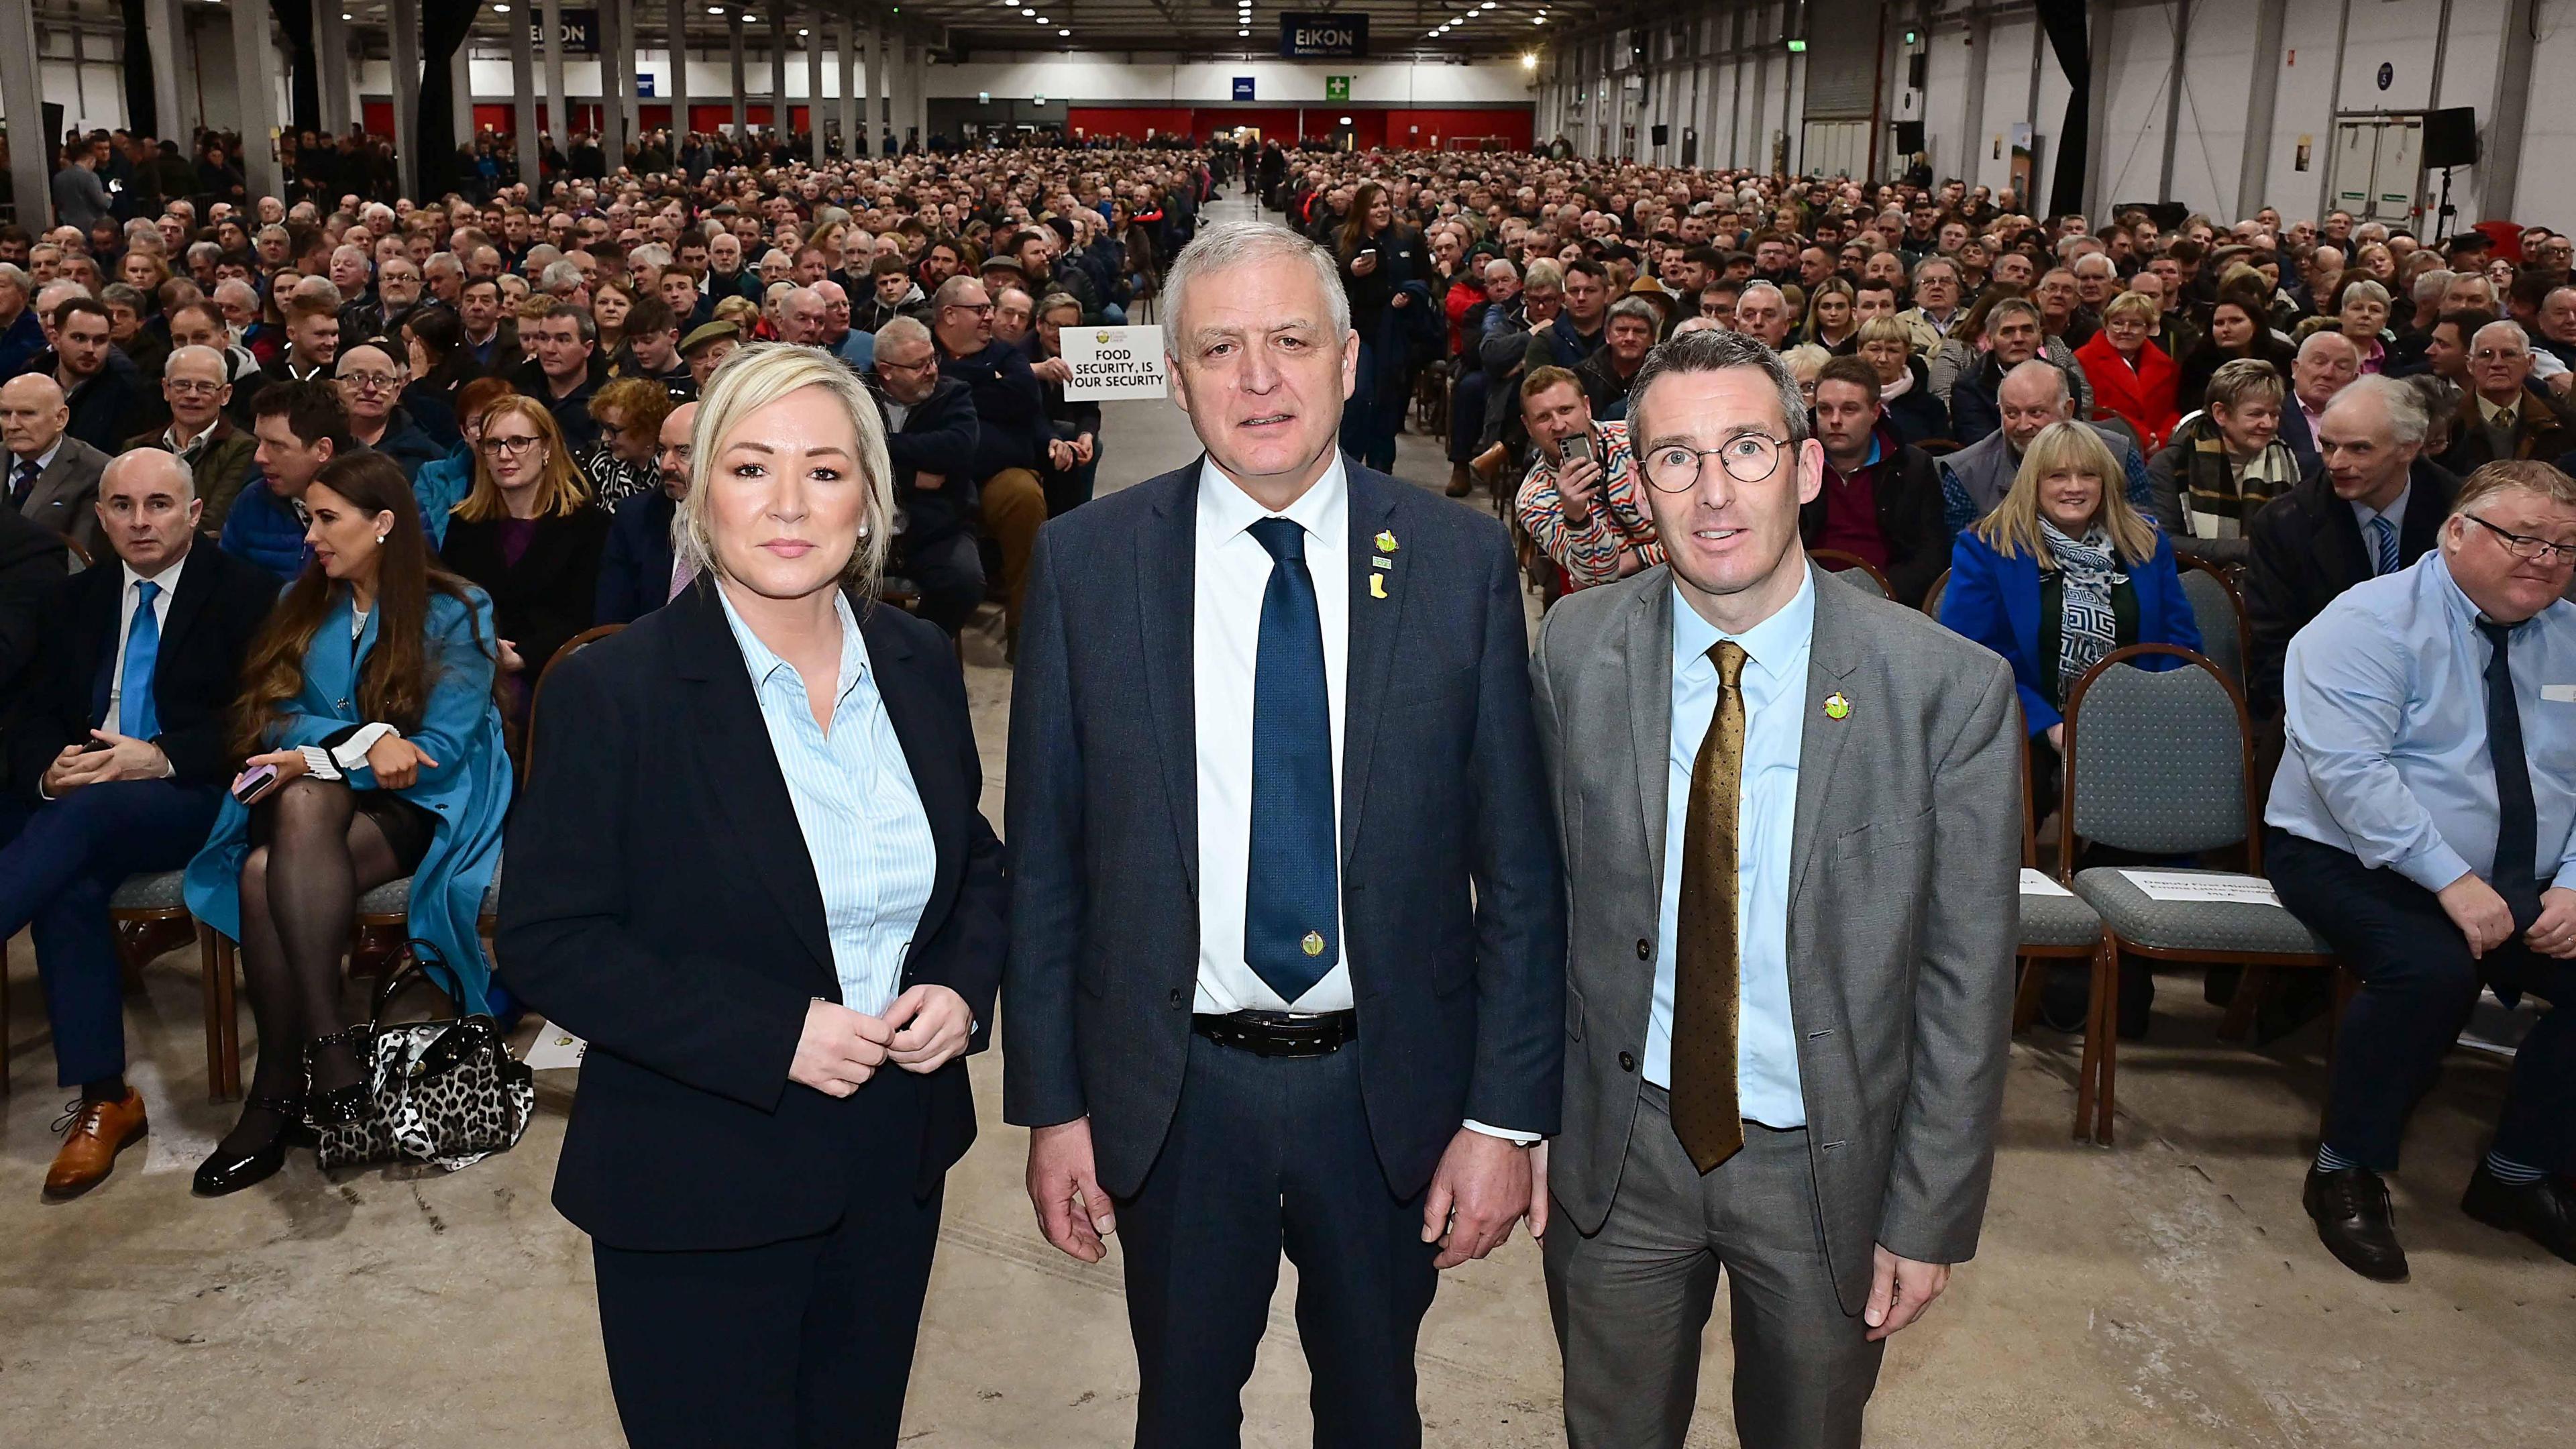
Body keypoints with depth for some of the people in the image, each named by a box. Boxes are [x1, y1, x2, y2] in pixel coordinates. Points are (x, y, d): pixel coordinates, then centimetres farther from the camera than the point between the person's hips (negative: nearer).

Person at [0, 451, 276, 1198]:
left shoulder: (246, 595, 2)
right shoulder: (71, 600, 18)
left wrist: (161, 757, -20)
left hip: (195, 801, -4)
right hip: (74, 799, 4)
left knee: (89, 814, -36)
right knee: (70, 884, -29)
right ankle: (101, 1099, -25)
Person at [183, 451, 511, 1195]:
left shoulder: (455, 612, -1)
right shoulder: (300, 604, 15)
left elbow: (444, 747, -9)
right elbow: (279, 718, 6)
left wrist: (317, 758, -19)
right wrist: (368, 738, -15)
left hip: (422, 809, -4)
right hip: (314, 806, 4)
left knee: (269, 874, -33)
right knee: (260, 873, -33)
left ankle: (277, 1089, -29)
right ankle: (327, 1037, -32)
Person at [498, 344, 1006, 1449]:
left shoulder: (920, 666, 1)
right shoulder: (613, 692, -14)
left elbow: (974, 862, 12)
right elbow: (548, 942, -14)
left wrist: (962, 988, -8)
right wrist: (774, 1034, -22)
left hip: (894, 1169, 5)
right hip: (697, 1194, -5)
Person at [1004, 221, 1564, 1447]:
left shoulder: (1462, 560, -7)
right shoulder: (1085, 563, -6)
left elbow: (1518, 863, -4)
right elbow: (1044, 857, -2)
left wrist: (1506, 1115, -5)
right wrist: (1051, 1106, -2)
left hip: (1391, 1087, 0)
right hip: (1173, 1090, 0)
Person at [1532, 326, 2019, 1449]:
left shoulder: (1949, 689, -15)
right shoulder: (1577, 652, -8)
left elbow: (1968, 981, -10)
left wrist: (1930, 1218, -7)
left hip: (1826, 1165, -1)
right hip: (1617, 1146, 2)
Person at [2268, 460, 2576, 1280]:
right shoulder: (2373, 623, -11)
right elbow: (2350, 770, -22)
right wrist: (2453, 881, -27)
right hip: (2353, 864, -6)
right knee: (2433, 966, -34)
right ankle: (2347, 1174, -13)